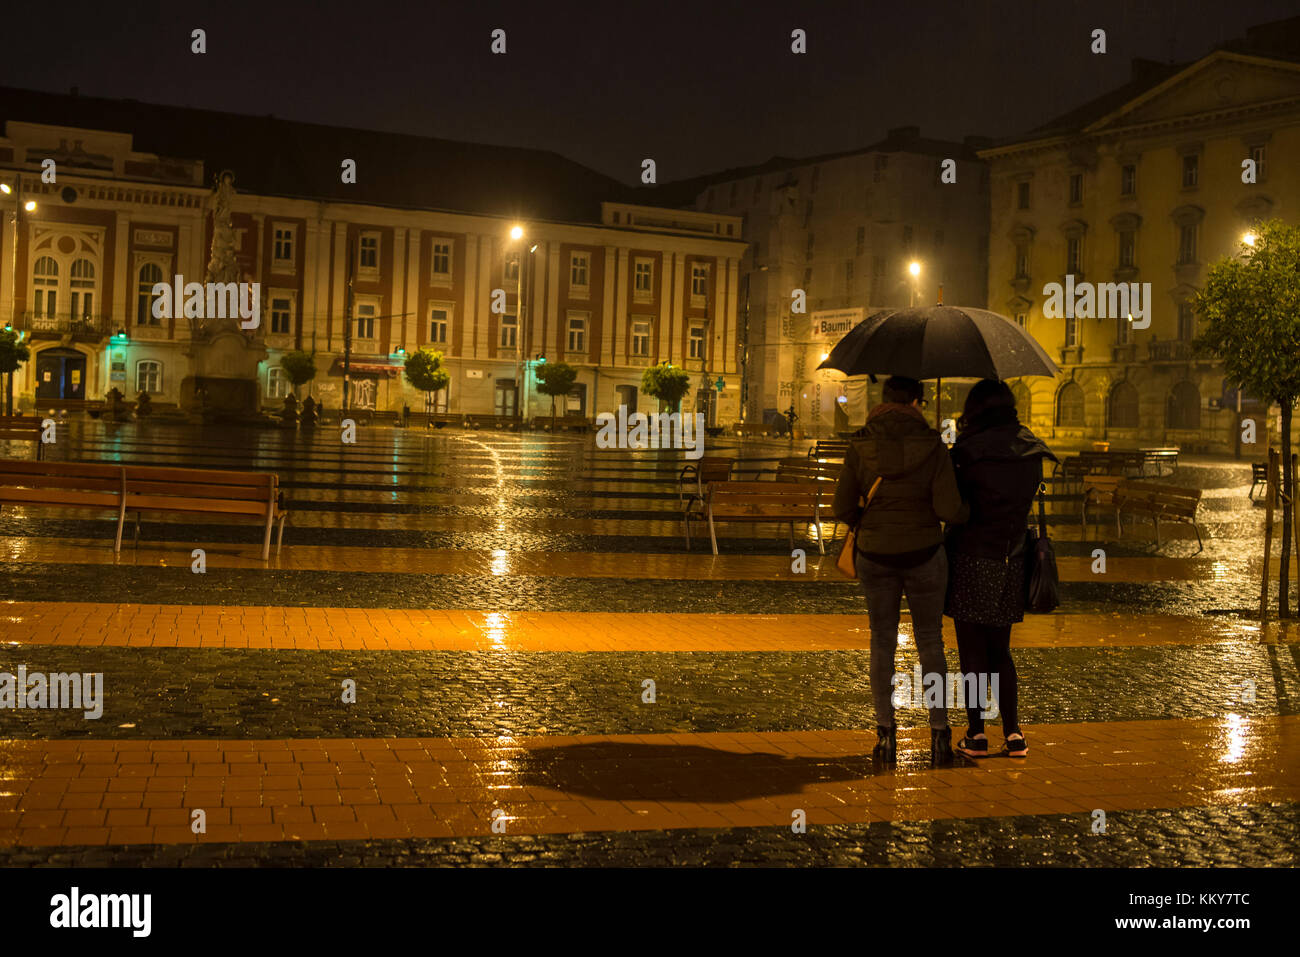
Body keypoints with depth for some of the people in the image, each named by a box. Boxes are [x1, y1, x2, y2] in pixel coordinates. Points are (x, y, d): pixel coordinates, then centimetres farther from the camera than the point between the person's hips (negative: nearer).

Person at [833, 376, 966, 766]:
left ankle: (886, 735, 11)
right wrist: (962, 512, 8)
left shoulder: (861, 445, -6)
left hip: (875, 556, 1)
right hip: (923, 554, -1)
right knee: (930, 642, 12)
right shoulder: (931, 445, -11)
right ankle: (939, 734, 13)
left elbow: (843, 509, -4)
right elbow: (949, 509, -15)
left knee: (882, 642, 13)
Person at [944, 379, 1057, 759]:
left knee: (972, 651, 4)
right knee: (1000, 650, 16)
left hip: (971, 559, -5)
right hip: (1011, 561, 5)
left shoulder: (969, 451, -13)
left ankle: (976, 735, 7)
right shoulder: (1031, 452, 4)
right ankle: (1014, 733, 12)